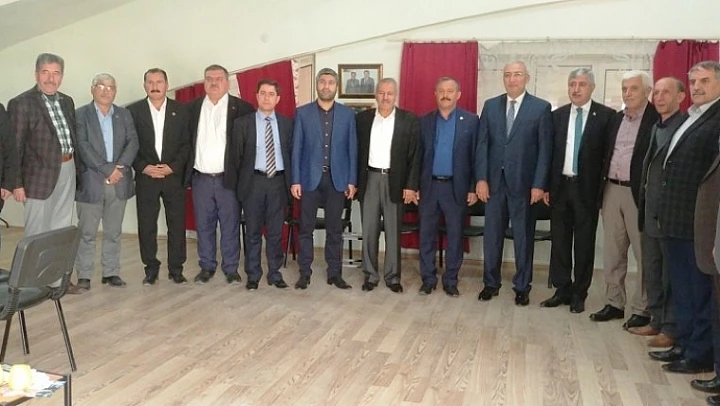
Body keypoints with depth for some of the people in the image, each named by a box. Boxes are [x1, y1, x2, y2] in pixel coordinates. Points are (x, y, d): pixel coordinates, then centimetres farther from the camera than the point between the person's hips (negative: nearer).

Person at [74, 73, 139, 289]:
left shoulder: (124, 115, 12)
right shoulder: (81, 115, 0)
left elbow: (133, 142, 2)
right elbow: (83, 146, -10)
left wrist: (120, 166, -14)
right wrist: (106, 170, -16)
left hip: (119, 182, 3)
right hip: (91, 182, -3)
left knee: (113, 233, 10)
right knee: (86, 233, 4)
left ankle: (111, 273, 19)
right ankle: (84, 275, 12)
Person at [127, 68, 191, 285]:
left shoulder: (180, 110, 5)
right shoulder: (133, 111, 4)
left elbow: (186, 143, 3)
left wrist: (173, 166, -8)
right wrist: (144, 167, -9)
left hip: (174, 175, 0)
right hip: (145, 176, 0)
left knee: (177, 224, 2)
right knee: (146, 225, 2)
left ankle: (176, 269, 13)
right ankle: (151, 268, 15)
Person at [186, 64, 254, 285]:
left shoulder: (242, 108, -2)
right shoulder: (192, 108, 9)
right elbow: (186, 140, 10)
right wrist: (187, 171, 4)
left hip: (228, 178, -3)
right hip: (201, 178, 3)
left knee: (230, 226, 3)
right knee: (203, 225, 10)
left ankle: (231, 269, 14)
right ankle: (207, 267, 21)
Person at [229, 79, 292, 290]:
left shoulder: (287, 123, 6)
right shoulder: (242, 122, 1)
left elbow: (291, 153, 8)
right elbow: (235, 155, 3)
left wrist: (290, 181, 2)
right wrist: (241, 181, 2)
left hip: (278, 181, 1)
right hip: (253, 181, -1)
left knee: (275, 232, 7)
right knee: (253, 232, 6)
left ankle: (275, 274, 18)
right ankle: (253, 275, 16)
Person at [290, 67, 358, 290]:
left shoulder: (347, 114, 6)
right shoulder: (302, 113, 3)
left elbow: (352, 149, 4)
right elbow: (296, 149, 0)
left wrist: (352, 180, -1)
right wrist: (295, 180, -6)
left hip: (337, 178, 1)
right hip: (310, 177, -1)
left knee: (335, 229, 7)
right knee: (306, 228, 4)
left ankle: (334, 273, 15)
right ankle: (304, 273, 14)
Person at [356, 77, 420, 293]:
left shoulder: (409, 120, -1)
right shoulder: (362, 118, 5)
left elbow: (415, 155, -3)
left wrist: (411, 185, -8)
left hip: (395, 180, -1)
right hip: (369, 179, 2)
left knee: (393, 231, 5)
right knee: (369, 230, 6)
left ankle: (392, 276, 16)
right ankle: (370, 275, 17)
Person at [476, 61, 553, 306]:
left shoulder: (541, 108, -1)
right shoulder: (490, 106, 7)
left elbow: (545, 149, -4)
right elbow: (483, 144, 5)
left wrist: (539, 184, -10)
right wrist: (481, 178, -3)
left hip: (524, 182, -2)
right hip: (494, 180, 3)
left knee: (523, 236, 7)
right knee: (492, 234, 9)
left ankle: (522, 287, 19)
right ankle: (491, 283, 22)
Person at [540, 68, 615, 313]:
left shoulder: (606, 116, -4)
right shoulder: (557, 115, 7)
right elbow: (549, 152, 8)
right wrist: (546, 186, 4)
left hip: (588, 189, -3)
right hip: (560, 186, 4)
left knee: (584, 243, 5)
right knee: (559, 241, 9)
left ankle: (579, 294, 17)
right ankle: (562, 290, 22)